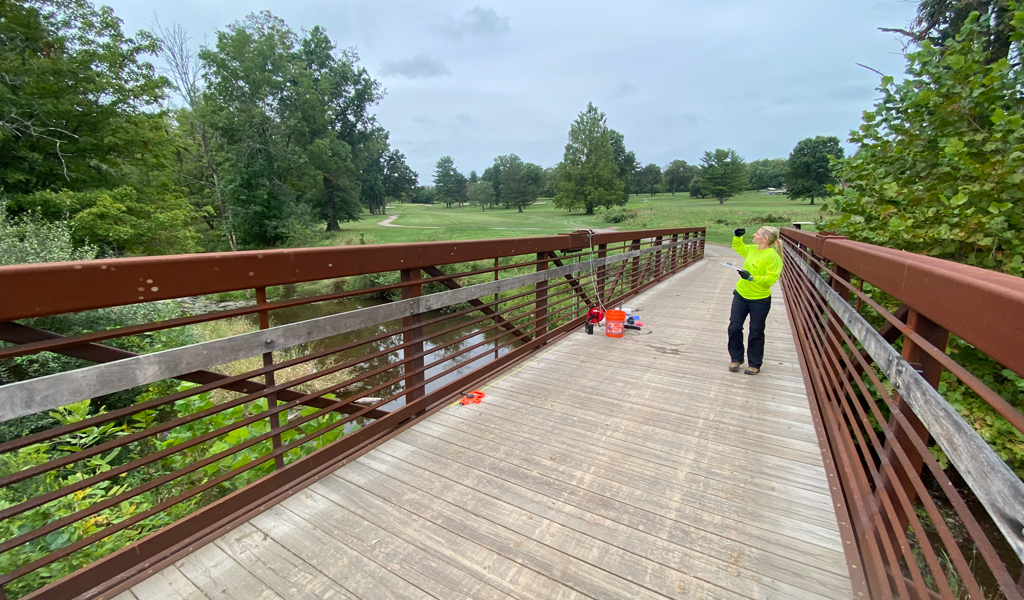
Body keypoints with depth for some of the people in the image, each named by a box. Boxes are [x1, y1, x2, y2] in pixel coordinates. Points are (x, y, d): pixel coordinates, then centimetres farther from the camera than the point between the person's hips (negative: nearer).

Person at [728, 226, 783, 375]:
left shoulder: (772, 256, -19)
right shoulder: (752, 249, 1)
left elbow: (771, 279, -23)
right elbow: (738, 247, 23)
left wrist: (752, 277, -32)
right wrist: (737, 236, 6)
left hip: (760, 300, -6)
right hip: (741, 295, 6)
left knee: (756, 333, 8)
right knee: (734, 327, 7)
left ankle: (754, 364, 25)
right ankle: (736, 359, 25)